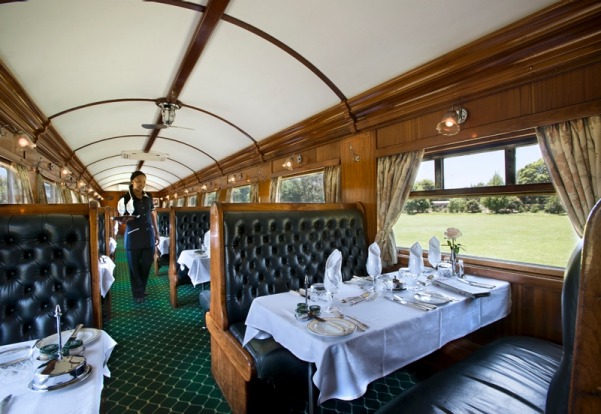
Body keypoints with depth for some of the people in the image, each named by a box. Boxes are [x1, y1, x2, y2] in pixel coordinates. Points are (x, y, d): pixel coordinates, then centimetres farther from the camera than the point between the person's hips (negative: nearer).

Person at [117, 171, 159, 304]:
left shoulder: (148, 197, 7)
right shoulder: (125, 198, -6)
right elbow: (120, 219, -1)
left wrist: (156, 232, 14)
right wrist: (125, 219, -25)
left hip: (148, 235, 4)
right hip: (133, 236, -4)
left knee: (147, 264, 9)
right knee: (134, 266, 6)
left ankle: (142, 289, 29)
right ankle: (138, 293, 20)